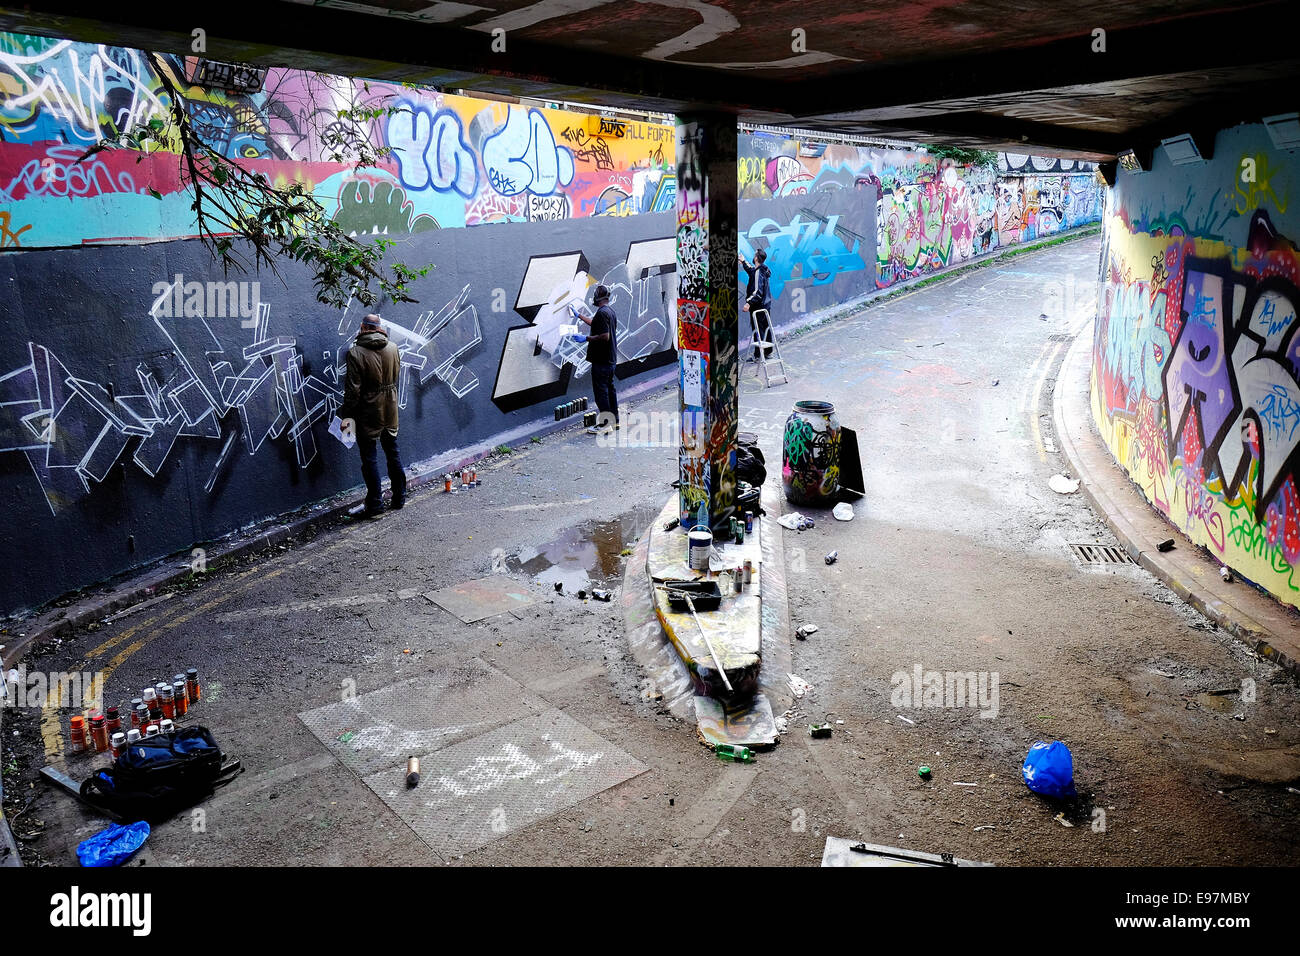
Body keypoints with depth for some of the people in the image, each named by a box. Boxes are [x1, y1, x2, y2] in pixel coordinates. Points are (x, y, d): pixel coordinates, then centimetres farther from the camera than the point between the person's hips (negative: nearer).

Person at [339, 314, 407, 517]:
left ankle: (375, 504, 6)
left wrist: (347, 415, -12)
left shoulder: (356, 353, -15)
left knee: (369, 458, 3)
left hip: (368, 413, -5)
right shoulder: (393, 348, 1)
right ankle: (399, 498, 24)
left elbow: (353, 389, -17)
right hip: (390, 411, 5)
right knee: (393, 453, 17)